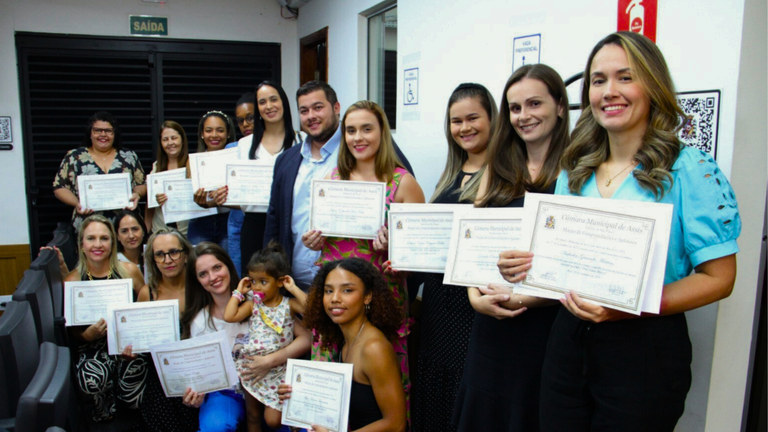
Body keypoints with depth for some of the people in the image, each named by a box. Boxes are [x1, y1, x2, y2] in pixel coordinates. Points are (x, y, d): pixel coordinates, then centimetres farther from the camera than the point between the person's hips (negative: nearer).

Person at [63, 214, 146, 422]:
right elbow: (74, 334, 5)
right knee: (90, 379, -31)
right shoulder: (72, 281, -1)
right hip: (94, 346, 0)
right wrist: (90, 333, -18)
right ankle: (105, 408, 6)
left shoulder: (129, 270, -1)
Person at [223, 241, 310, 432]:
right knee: (253, 416, 17)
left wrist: (294, 289, -19)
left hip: (278, 369, -3)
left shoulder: (288, 304, -7)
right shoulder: (252, 304, 0)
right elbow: (229, 316, -12)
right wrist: (238, 292, -5)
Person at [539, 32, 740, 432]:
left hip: (645, 348, -5)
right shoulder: (574, 173, 8)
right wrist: (530, 269, -7)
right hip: (568, 342, 5)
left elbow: (718, 278, -11)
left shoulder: (692, 170, -8)